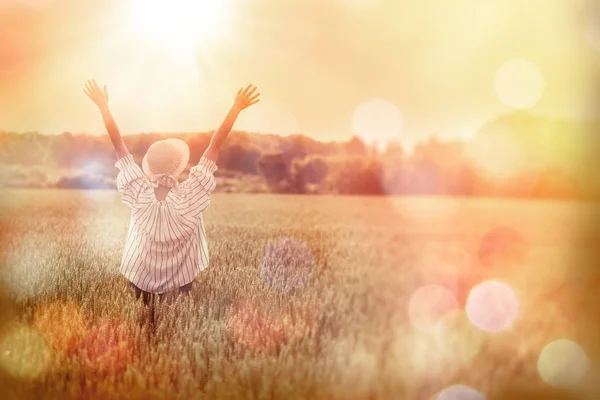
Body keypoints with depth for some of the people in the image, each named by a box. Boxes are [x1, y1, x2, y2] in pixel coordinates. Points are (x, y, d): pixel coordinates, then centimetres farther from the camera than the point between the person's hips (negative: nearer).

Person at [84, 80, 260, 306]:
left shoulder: (138, 194, -27)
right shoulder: (189, 197, -30)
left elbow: (119, 145, -19)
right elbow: (215, 145, -27)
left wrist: (103, 105, -11)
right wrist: (236, 108, -22)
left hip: (142, 276, 1)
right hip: (181, 277, -1)